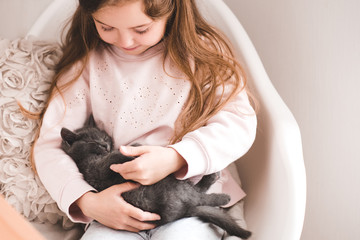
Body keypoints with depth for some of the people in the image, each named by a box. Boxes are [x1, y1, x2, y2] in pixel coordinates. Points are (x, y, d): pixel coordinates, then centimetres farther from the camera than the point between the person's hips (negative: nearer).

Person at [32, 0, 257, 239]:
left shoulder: (199, 50, 1)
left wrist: (177, 158, -24)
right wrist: (86, 202, -16)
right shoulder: (87, 62, 3)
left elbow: (239, 122, -7)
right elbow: (50, 143, 1)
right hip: (119, 207, 1)